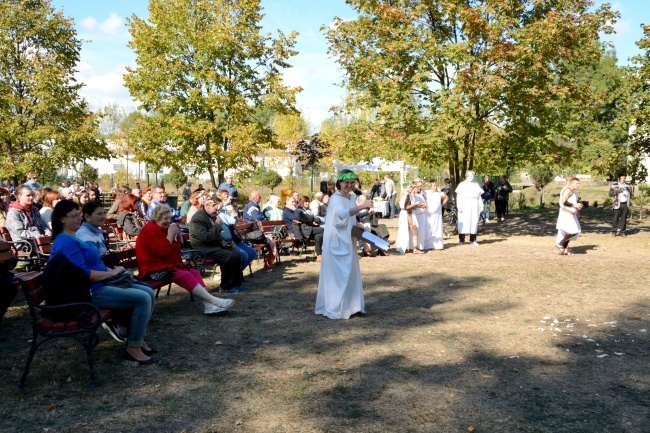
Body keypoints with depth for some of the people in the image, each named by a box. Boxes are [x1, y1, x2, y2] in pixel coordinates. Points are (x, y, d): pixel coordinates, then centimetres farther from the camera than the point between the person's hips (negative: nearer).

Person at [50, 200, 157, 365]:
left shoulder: (71, 239, 17)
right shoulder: (66, 242, -18)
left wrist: (112, 270, 5)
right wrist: (111, 273, -14)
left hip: (100, 285, 11)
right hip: (91, 292, -11)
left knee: (148, 292, 5)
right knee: (143, 299, -19)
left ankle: (138, 339, 12)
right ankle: (133, 348, -9)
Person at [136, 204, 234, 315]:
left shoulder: (164, 228, 16)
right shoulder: (149, 231, -12)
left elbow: (178, 248, 18)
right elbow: (162, 251, -24)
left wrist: (178, 234, 1)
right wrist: (170, 235, -18)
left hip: (169, 265, 10)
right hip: (154, 270, -10)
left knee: (195, 273, -8)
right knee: (185, 275, -27)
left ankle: (208, 305, -23)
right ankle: (215, 301, -31)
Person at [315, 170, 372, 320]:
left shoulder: (351, 198, 10)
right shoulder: (335, 198, -16)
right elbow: (343, 213, -37)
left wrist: (360, 226, 4)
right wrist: (362, 206, -47)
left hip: (347, 242, 8)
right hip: (336, 242, -8)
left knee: (350, 273, 13)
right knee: (338, 274, -4)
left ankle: (350, 305, 24)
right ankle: (335, 309, 6)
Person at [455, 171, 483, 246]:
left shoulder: (476, 185, 19)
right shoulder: (462, 184, 8)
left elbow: (479, 196, 18)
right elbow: (458, 196, 0)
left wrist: (481, 206, 8)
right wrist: (459, 206, -11)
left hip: (474, 205, 4)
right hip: (465, 205, -4)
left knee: (474, 222, 0)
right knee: (463, 222, -7)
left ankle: (472, 240, 4)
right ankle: (461, 240, -3)